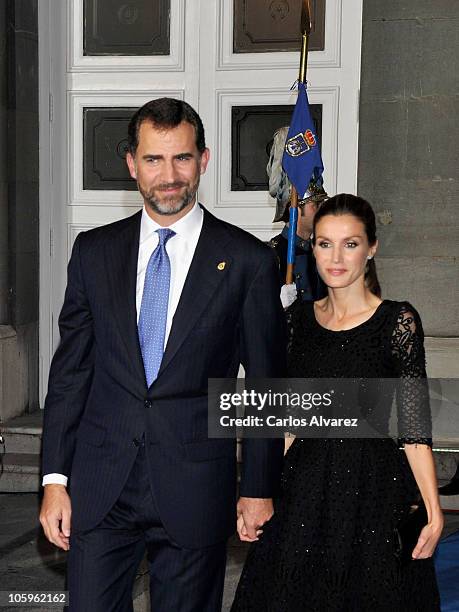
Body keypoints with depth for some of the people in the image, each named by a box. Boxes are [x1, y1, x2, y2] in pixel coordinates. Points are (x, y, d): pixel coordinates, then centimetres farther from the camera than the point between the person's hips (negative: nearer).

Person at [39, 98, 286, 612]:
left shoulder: (247, 261, -3)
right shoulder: (94, 251, 5)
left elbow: (266, 385, 1)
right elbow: (69, 370, 6)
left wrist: (259, 489, 2)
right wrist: (55, 478, 2)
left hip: (195, 491, -2)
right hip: (100, 489, 2)